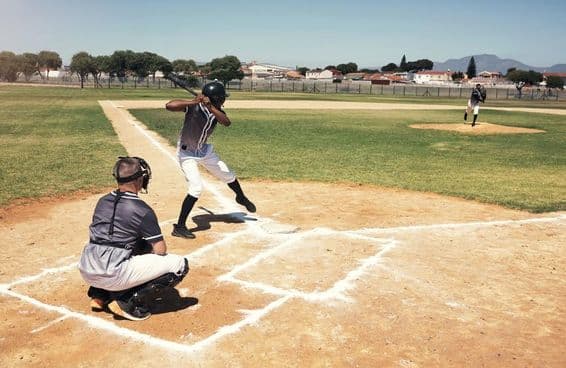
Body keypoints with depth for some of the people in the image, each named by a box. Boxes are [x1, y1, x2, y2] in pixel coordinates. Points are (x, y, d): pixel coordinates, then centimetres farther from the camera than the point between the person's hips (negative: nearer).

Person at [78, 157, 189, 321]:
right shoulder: (142, 210, -8)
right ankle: (129, 304, -4)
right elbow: (161, 251, -5)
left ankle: (99, 295, 22)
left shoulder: (102, 201, 12)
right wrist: (147, 246, 18)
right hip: (113, 276, -8)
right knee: (180, 264, -4)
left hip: (87, 271, 8)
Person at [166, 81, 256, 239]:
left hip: (204, 150, 7)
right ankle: (179, 227, -8)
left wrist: (209, 106, -42)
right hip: (187, 153, -6)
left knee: (228, 175, 17)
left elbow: (227, 122, -31)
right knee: (196, 187, -20)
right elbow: (169, 105, -41)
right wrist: (193, 102, -44)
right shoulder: (194, 106, -26)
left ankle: (241, 198, 48)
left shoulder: (216, 110, -10)